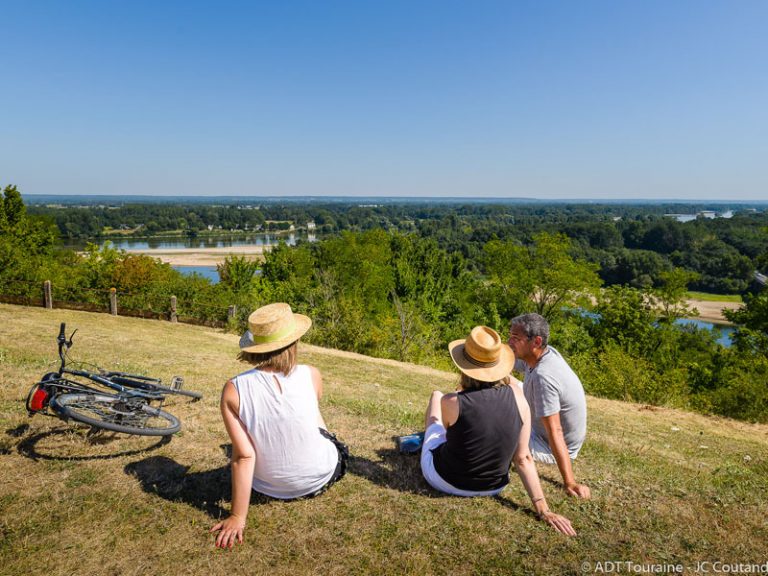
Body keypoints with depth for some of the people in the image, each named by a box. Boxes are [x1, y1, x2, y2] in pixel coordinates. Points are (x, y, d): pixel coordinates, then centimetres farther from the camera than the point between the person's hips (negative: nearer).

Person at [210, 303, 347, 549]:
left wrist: (238, 517, -11)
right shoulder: (311, 375, -20)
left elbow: (243, 457, -20)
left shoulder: (233, 391, -22)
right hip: (322, 478, 0)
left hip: (269, 487, 1)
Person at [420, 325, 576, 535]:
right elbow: (523, 458, -17)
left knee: (436, 396, 18)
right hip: (492, 487, 3)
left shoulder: (451, 403, -28)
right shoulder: (517, 396, -19)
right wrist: (543, 510, -10)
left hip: (445, 481, -3)